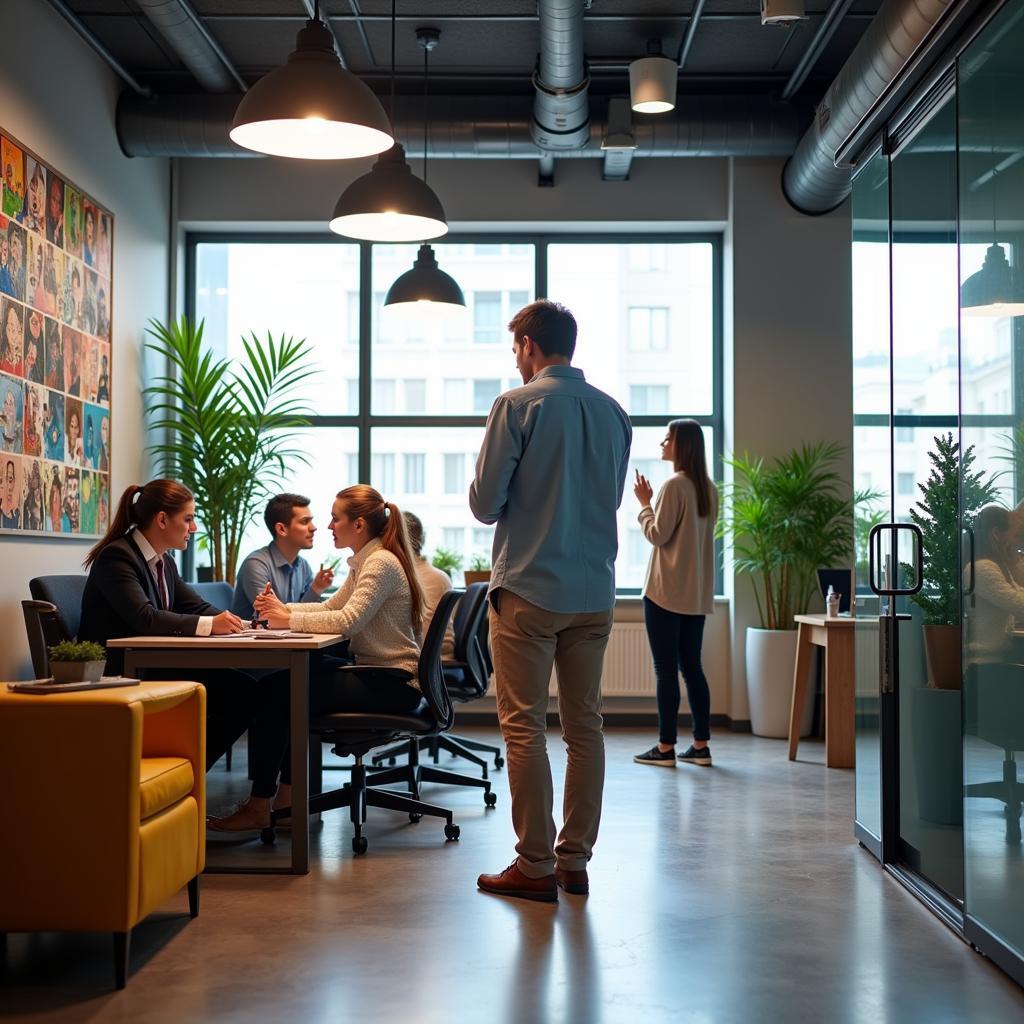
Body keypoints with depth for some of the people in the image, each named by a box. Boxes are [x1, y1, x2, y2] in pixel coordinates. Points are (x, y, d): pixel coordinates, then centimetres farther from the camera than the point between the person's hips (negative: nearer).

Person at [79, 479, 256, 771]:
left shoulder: (165, 562, 13)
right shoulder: (116, 556, -15)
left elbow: (197, 606, 11)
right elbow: (144, 618, -27)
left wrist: (238, 623, -9)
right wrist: (209, 625, -31)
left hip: (155, 670, 9)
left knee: (242, 689, -9)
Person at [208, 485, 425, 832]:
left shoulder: (381, 563, -15)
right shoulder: (363, 562, 16)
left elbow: (348, 620, -26)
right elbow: (331, 607, 16)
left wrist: (289, 619, -19)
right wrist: (282, 608, 0)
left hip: (392, 684, -10)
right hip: (375, 673, 10)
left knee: (274, 692, -13)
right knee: (286, 681, 11)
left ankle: (259, 807, -7)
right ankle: (287, 794, 12)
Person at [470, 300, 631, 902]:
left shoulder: (518, 406, -9)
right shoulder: (614, 413, 8)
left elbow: (485, 503, -7)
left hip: (529, 589, -5)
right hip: (595, 591, 6)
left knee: (525, 727, 1)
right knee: (585, 725, 10)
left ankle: (536, 866, 4)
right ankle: (575, 859, 16)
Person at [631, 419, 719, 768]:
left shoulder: (673, 486, -13)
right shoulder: (708, 489, 11)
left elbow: (657, 534, -12)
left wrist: (644, 503, 0)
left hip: (667, 592, -8)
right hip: (697, 593, 8)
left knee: (666, 670, -2)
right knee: (691, 667, 11)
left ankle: (666, 747, 1)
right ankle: (700, 745, 11)